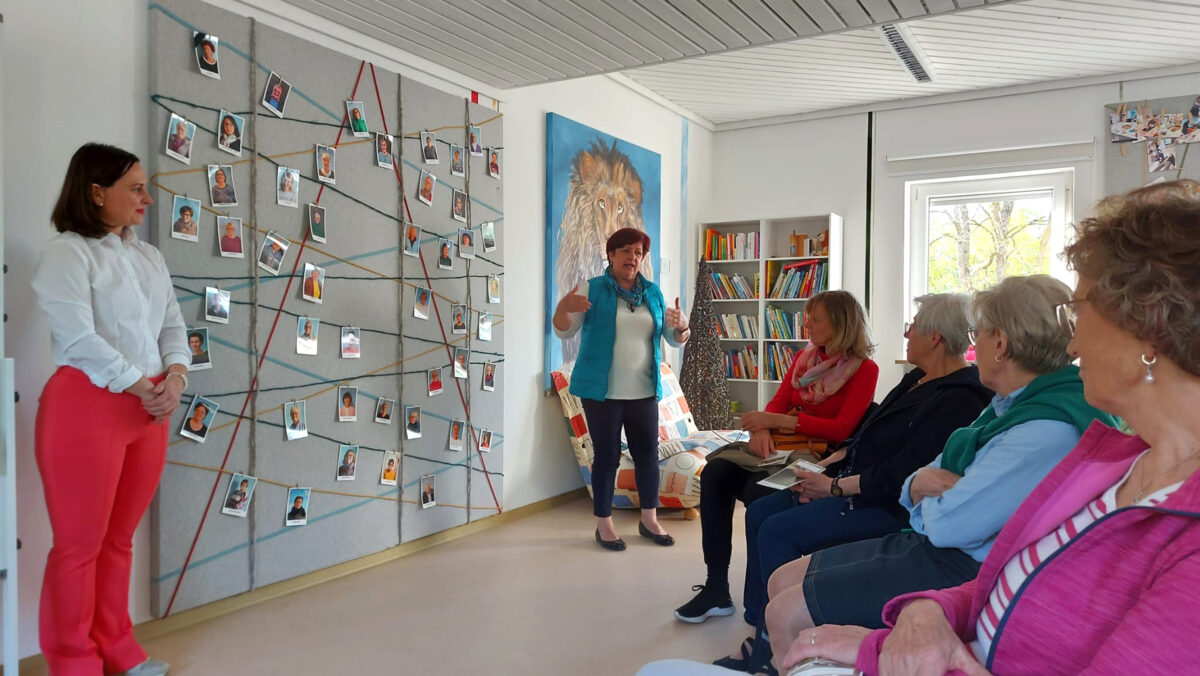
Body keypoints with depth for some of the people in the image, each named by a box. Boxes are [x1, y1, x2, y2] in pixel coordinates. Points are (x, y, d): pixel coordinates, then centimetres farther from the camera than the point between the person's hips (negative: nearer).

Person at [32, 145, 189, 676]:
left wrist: (175, 377, -6)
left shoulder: (149, 256, 14)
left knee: (119, 539, 15)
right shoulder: (66, 254, -8)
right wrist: (142, 387, -13)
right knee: (79, 545, 4)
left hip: (150, 408, 7)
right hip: (88, 406, -6)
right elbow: (78, 338, -17)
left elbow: (173, 326, 12)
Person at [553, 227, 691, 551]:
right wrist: (563, 307, -25)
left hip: (643, 391, 4)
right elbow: (563, 332, -5)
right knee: (607, 456, 1)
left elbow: (675, 339, 9)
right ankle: (603, 524, 15)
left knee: (648, 454, 9)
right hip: (602, 391, -4)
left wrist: (682, 325, -13)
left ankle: (649, 520, 24)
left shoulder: (653, 292, 8)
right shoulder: (592, 288, -3)